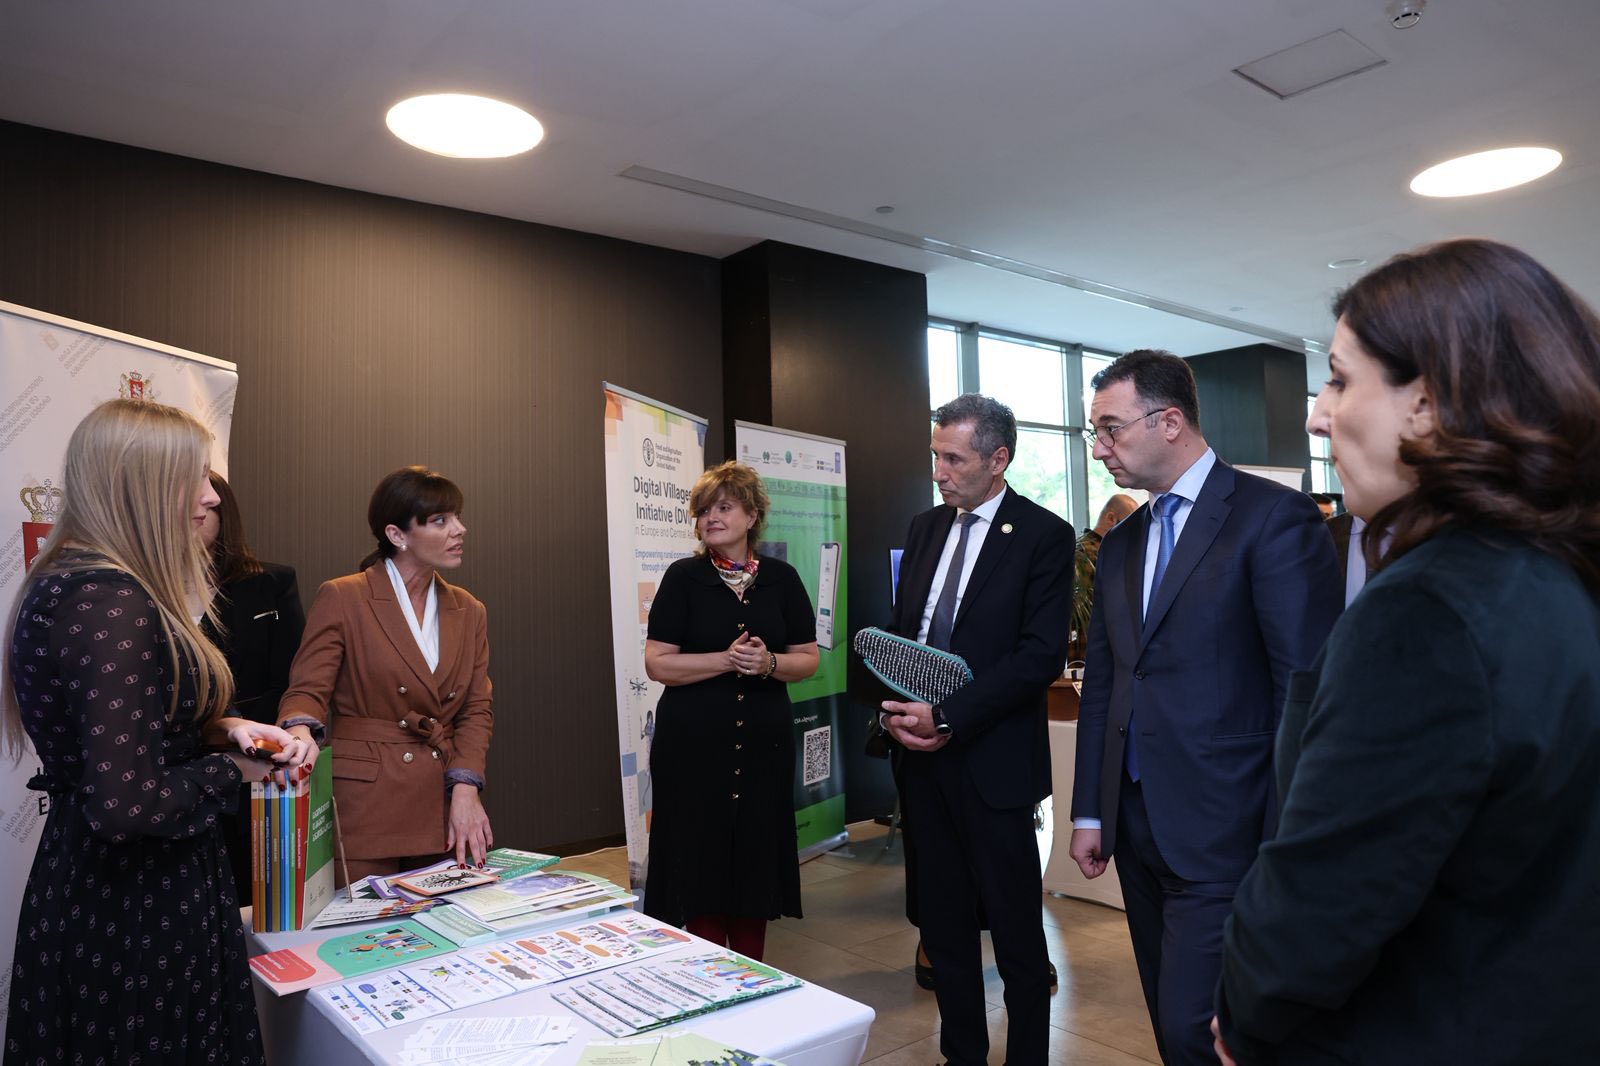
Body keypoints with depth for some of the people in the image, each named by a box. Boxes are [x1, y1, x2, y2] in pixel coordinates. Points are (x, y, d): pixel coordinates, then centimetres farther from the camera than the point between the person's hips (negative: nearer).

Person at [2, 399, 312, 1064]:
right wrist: (233, 771, -14)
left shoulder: (68, 583, 6)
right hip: (138, 906, -10)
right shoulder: (113, 605, -26)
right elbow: (126, 804, -31)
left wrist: (225, 728, 1)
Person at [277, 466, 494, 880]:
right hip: (365, 809, -4)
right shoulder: (342, 599, -3)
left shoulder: (469, 612, 11)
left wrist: (465, 788, -8)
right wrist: (300, 731, -29)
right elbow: (307, 691, -6)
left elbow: (478, 708, 6)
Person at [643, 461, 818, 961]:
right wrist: (727, 659, -17)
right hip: (694, 746, -2)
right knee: (701, 867, 2)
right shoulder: (684, 577, -1)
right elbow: (657, 663, -6)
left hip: (764, 744, 2)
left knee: (756, 861, 9)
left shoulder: (781, 578, 5)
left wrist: (769, 662, -14)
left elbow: (807, 660, 6)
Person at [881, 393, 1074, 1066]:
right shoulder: (924, 529, 10)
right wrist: (894, 708, -3)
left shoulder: (1043, 536, -8)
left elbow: (1041, 656, -15)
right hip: (920, 757, 6)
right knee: (943, 925, 16)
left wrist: (947, 719, -18)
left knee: (1016, 932, 7)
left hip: (992, 759, -5)